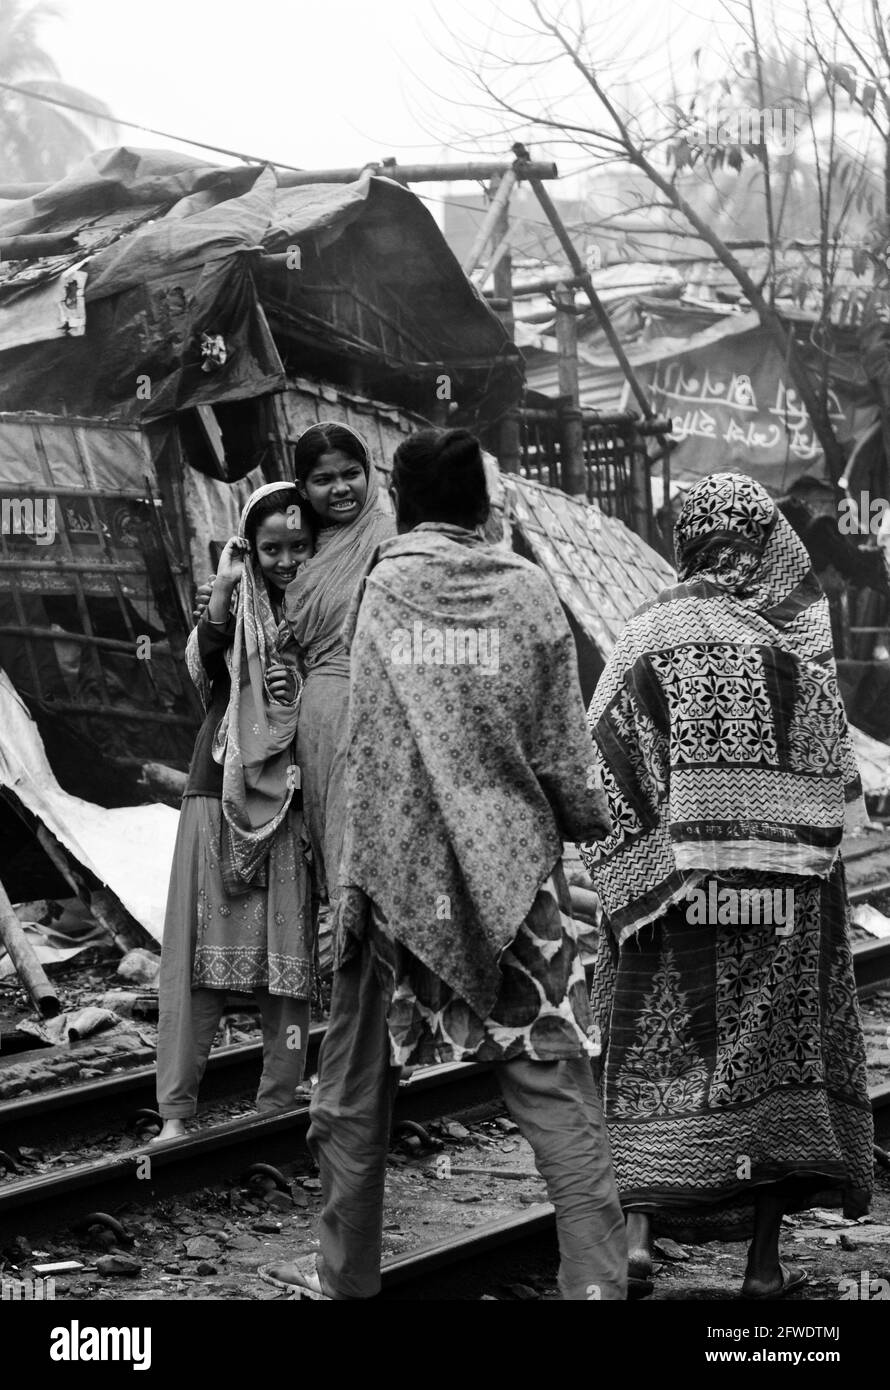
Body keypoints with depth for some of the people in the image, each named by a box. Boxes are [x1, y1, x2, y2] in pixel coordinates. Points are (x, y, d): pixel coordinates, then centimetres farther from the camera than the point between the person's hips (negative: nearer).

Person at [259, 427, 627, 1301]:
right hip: (514, 868, 0)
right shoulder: (527, 591, -1)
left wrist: (356, 877, 5)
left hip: (395, 867, 0)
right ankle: (595, 1278, -2)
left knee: (356, 1083, 13)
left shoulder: (377, 588, 0)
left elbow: (360, 745, -1)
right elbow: (562, 752, 1)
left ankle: (345, 1274, 22)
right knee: (553, 1084, 2)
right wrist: (590, 824, 17)